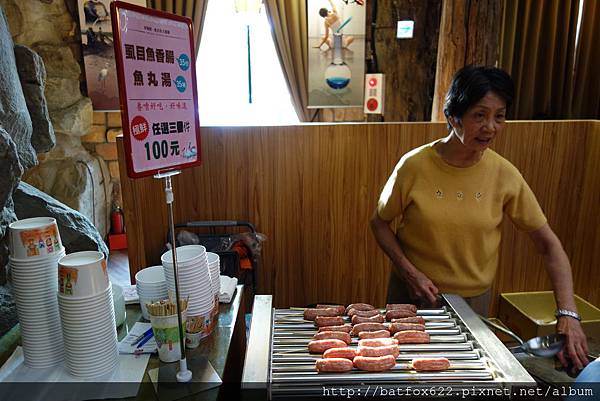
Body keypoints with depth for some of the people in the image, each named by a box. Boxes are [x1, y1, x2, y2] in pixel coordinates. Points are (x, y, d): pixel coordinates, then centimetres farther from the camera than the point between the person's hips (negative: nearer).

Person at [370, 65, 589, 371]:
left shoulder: (504, 174, -12)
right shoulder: (414, 166, -17)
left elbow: (549, 244, -7)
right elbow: (380, 222, -5)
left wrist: (568, 314, -16)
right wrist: (411, 273, -17)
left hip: (473, 299, 2)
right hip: (413, 293, -1)